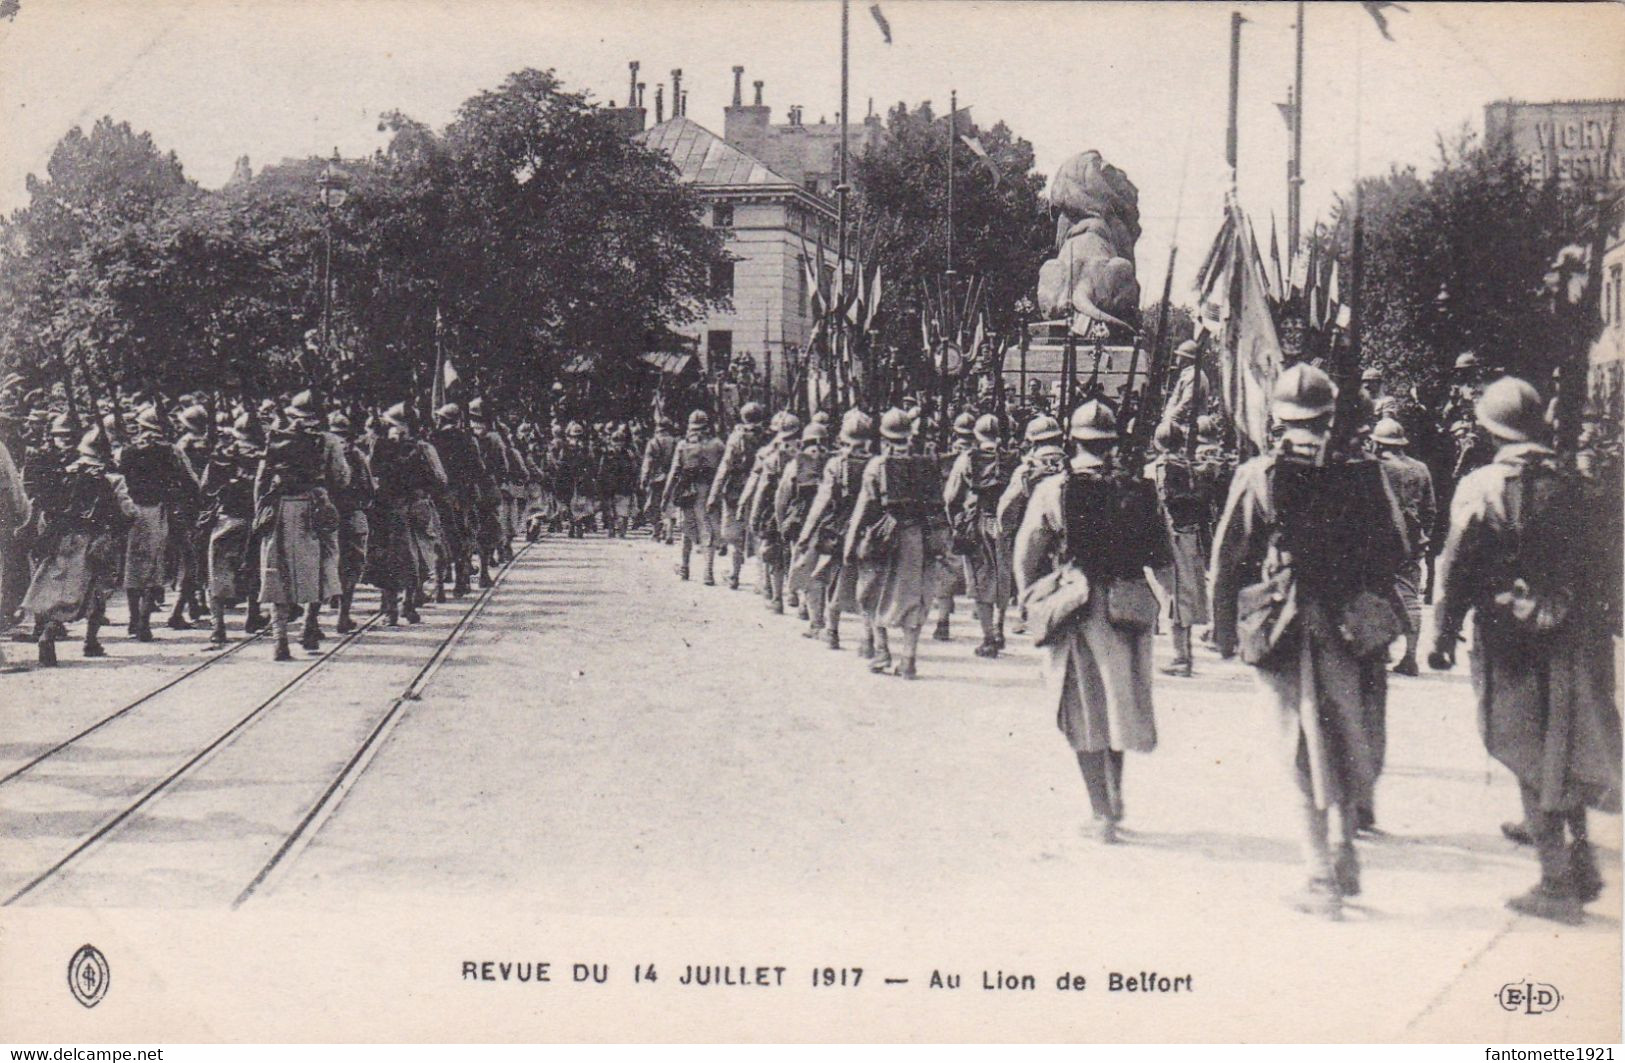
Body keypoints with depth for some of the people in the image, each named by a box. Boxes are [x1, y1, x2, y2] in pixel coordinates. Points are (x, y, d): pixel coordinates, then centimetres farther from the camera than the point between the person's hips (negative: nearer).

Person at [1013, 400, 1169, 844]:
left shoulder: (1053, 490, -6)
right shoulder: (1138, 488, 1)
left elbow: (1025, 554, -2)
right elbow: (1161, 554, 4)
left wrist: (1032, 600, 11)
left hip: (1076, 606, -3)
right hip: (1129, 604, 3)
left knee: (1086, 712, 5)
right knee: (1119, 697, 18)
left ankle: (1103, 812, 4)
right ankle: (1114, 800, 28)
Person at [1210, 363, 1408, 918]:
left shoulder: (1255, 477, -5)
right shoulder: (1362, 475, -2)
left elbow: (1226, 559, -3)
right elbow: (1394, 549, 2)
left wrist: (1224, 630, 6)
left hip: (1283, 628, -1)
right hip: (1350, 627, 2)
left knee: (1303, 750, 4)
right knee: (1351, 737, 20)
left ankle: (1322, 879, 4)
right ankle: (1348, 855, 24)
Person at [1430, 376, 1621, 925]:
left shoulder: (1479, 488, -8)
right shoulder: (1571, 484, 4)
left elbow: (1456, 567, -9)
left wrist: (1443, 634, -3)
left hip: (1514, 638, -4)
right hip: (1575, 636, 4)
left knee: (1532, 762, 2)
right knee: (1566, 754, 19)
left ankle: (1559, 884, 4)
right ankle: (1580, 866, 23)